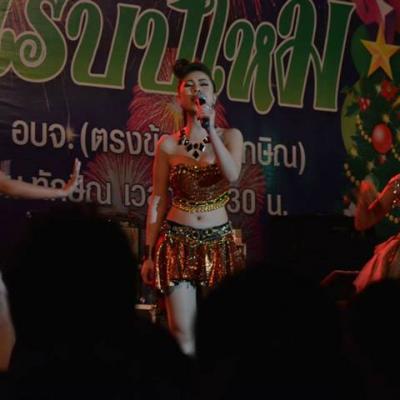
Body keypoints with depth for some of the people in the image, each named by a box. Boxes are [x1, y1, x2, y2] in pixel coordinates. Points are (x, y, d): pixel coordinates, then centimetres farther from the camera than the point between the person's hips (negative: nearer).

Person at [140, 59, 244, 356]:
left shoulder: (230, 136, 1)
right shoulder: (168, 144, 1)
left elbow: (232, 175, -19)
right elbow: (158, 201, 5)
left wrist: (209, 128, -22)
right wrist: (149, 253, 3)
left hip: (218, 242, 1)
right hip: (178, 243, -1)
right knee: (182, 332, -5)